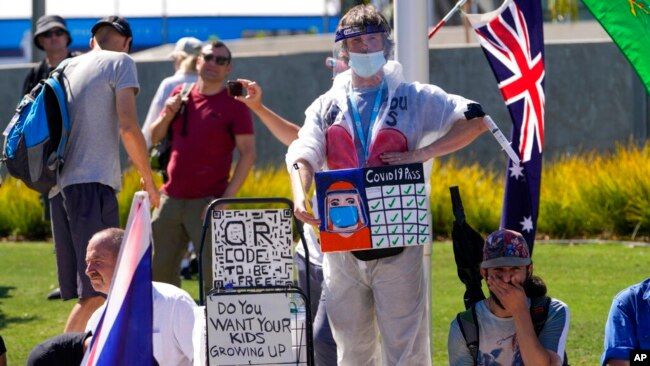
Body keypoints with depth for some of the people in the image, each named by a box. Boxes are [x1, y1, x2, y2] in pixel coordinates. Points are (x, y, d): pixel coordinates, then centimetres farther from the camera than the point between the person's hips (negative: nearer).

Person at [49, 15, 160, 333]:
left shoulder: (67, 68, 21)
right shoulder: (120, 62, 2)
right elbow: (128, 127, -8)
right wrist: (148, 179, 1)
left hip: (59, 186, 8)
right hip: (92, 184, -8)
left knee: (89, 293, 13)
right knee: (97, 293, -12)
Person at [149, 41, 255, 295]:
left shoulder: (234, 105, -2)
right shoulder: (181, 95, 13)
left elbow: (248, 153, -7)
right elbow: (154, 137, 19)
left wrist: (227, 197, -15)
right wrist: (168, 115, -3)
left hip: (208, 203, -5)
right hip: (171, 198, 6)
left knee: (213, 274, -10)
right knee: (159, 270, 8)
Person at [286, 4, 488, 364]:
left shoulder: (414, 98, 5)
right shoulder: (327, 106, 13)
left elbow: (475, 120, -3)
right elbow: (303, 155, -1)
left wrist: (422, 153, -14)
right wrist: (300, 199, -23)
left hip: (396, 243, -3)